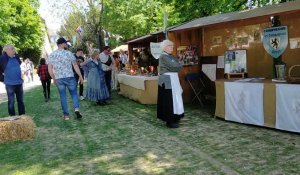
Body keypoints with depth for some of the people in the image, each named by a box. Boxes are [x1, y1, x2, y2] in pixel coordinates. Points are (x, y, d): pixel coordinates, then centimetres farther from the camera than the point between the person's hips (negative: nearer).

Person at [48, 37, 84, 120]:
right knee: (74, 93, 10)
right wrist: (80, 76, 2)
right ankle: (76, 109, -9)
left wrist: (54, 79, 14)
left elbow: (49, 69, 4)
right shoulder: (69, 53, -4)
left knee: (63, 96, 8)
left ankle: (66, 114, 11)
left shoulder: (51, 55, 4)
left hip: (58, 79, 2)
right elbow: (75, 66, -4)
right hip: (69, 77, -2)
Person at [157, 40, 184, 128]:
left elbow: (178, 66, 11)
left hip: (172, 80, 10)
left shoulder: (170, 56, 17)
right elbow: (174, 66, -19)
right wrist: (178, 66, -1)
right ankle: (170, 121, 3)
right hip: (167, 81, -9)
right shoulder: (163, 56, -12)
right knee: (169, 100, -5)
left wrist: (176, 66, -8)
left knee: (173, 99, 14)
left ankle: (173, 118, 25)